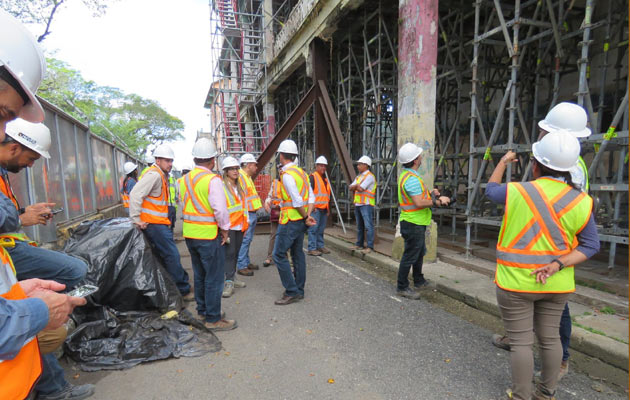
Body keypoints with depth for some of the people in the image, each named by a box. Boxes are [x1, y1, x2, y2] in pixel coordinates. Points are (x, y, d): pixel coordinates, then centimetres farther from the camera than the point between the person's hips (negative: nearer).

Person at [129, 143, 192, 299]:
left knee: (164, 256, 16)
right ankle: (183, 291, 3)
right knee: (172, 256, -6)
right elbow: (135, 195, -22)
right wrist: (136, 219, -20)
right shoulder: (154, 174, -15)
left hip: (160, 224, 10)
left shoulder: (161, 175, 17)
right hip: (155, 224, -10)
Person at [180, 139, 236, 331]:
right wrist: (224, 229, -8)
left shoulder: (185, 179, 8)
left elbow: (184, 206, 14)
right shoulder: (212, 179, -17)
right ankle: (213, 319, 13)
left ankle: (202, 310, 35)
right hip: (209, 236, -8)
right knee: (214, 278, 3)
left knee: (200, 275, 21)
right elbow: (220, 209, -22)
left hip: (190, 234, 8)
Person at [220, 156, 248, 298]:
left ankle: (232, 277, 24)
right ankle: (229, 283, -1)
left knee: (235, 252, 13)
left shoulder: (240, 187, 16)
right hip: (229, 226, -7)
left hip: (239, 225, 7)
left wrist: (245, 224, 19)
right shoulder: (221, 186, -8)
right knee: (229, 253, -7)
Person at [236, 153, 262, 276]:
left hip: (252, 214, 10)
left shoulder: (247, 177, 19)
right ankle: (241, 266, 3)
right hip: (246, 214, -10)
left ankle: (246, 262, 26)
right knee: (244, 240, -5)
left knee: (248, 240, 16)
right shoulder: (240, 176, -14)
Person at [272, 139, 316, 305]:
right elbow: (311, 197, 7)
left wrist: (306, 217, -9)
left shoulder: (287, 174, -16)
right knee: (297, 253, 15)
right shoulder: (301, 172, 11)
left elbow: (297, 201, -21)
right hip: (300, 221, 9)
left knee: (279, 254, -1)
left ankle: (292, 292, 3)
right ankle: (299, 290, 25)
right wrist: (308, 215, 0)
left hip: (290, 221, -9)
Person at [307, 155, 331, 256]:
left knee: (321, 229, 14)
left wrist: (328, 207, 23)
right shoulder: (312, 177, -6)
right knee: (313, 228, -7)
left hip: (324, 209, 8)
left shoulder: (326, 179, 20)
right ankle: (312, 249, -2)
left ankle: (320, 246, 23)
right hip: (315, 209, -8)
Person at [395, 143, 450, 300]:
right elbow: (419, 203, -28)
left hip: (416, 223, 11)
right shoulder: (412, 178, -22)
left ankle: (419, 281, 38)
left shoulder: (406, 175, 11)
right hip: (413, 223, -11)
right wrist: (437, 201, -17)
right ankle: (402, 287, 11)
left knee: (419, 252, 22)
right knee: (410, 256, -1)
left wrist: (430, 193, 6)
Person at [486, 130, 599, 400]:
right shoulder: (581, 202, -5)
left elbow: (491, 190, 7)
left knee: (520, 341, 7)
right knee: (550, 338, 18)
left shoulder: (516, 192, -15)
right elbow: (591, 245, -2)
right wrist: (558, 265, -10)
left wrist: (503, 162, 22)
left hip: (516, 282, -4)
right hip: (556, 285, 4)